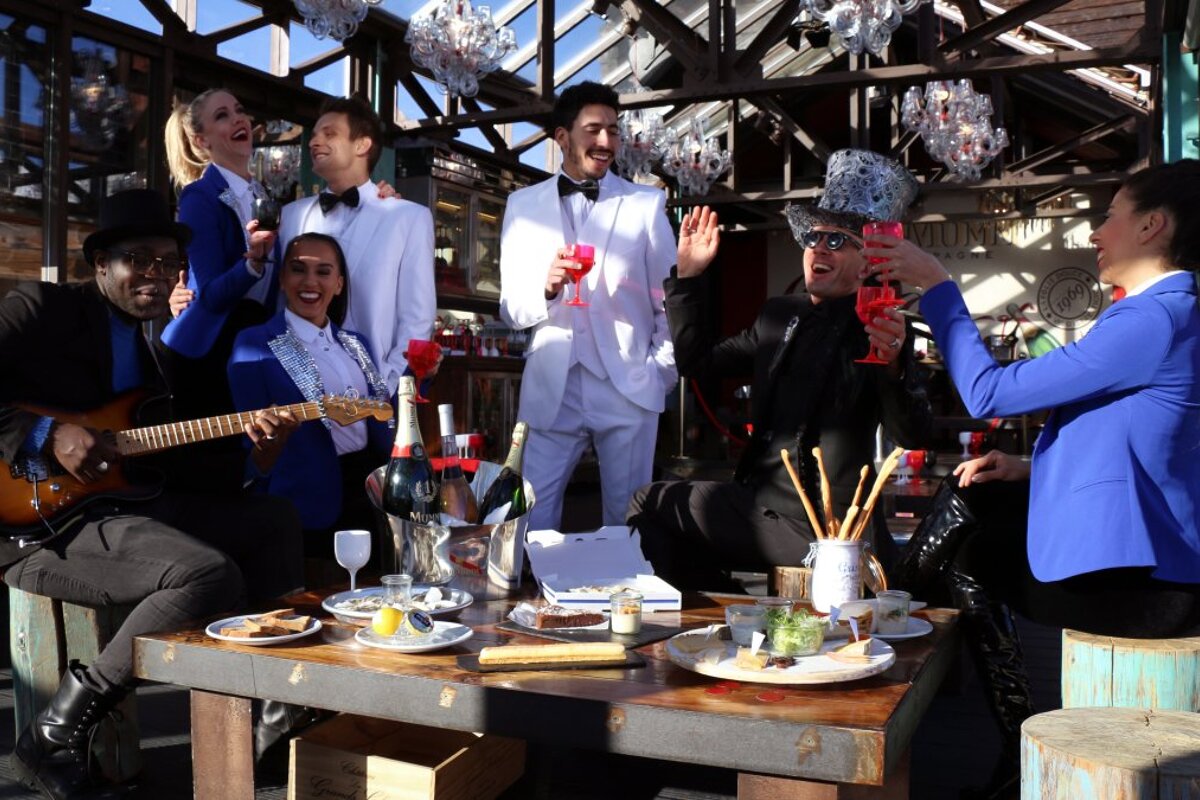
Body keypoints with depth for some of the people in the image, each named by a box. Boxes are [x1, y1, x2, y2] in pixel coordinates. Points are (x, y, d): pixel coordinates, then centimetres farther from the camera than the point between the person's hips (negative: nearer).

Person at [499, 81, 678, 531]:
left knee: (628, 522, 8)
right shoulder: (523, 205, 9)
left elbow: (669, 299, 8)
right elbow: (510, 310, 5)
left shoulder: (647, 204, 7)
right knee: (533, 520, 1)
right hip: (551, 391, 1)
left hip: (629, 389, 0)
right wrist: (547, 287, -14)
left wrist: (660, 373, 0)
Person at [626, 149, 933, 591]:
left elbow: (913, 436, -19)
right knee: (652, 508, 14)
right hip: (764, 501, 7)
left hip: (823, 529, -7)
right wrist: (688, 276, 10)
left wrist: (894, 364, -38)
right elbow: (698, 361, 17)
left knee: (652, 504, -5)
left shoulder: (880, 330, -9)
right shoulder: (780, 314, 12)